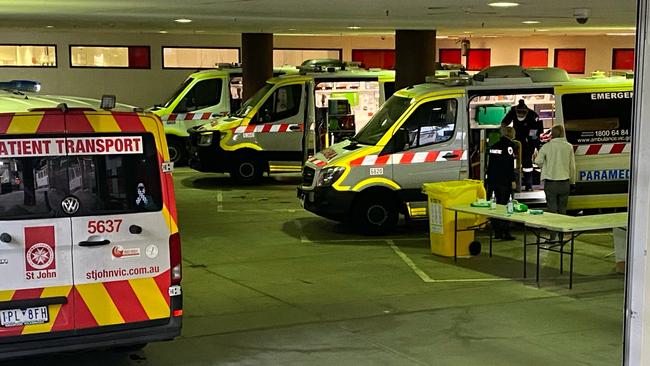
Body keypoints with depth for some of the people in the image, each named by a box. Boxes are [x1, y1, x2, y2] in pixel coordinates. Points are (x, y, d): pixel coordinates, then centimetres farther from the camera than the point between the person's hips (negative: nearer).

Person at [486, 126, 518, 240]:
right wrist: (512, 180, -13)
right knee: (504, 205, -5)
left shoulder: (494, 146, 14)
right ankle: (505, 232, -6)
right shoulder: (510, 145, -8)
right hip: (505, 181, -7)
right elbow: (510, 165, -15)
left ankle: (497, 232, 14)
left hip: (493, 180, 7)